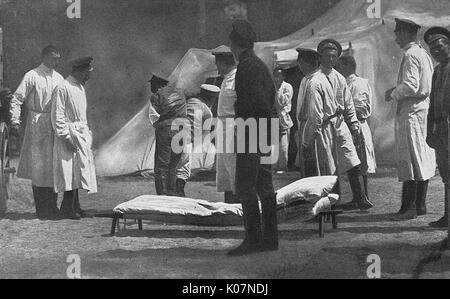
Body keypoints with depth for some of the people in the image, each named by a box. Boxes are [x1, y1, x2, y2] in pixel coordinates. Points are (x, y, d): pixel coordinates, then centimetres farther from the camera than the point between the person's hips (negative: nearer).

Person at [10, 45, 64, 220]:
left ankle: (52, 207, 17)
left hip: (55, 126, 6)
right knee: (39, 168, -2)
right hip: (37, 126, -6)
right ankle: (41, 210, 4)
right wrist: (15, 121, -16)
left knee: (54, 167, 8)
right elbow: (16, 100, -7)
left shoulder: (59, 78, 11)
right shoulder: (32, 77, -7)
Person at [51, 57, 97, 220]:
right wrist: (66, 137, -20)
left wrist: (87, 132, 18)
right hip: (69, 134, -9)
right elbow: (57, 116, -16)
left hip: (82, 134, 9)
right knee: (71, 171, -10)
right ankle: (67, 209, -5)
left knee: (77, 171, 10)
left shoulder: (80, 87, 14)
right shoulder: (63, 88, -14)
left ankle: (74, 207, 17)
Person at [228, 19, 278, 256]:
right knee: (264, 186, 11)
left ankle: (253, 239, -9)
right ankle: (270, 238, 14)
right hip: (265, 132, 10)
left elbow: (257, 100, -20)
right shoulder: (261, 65, 17)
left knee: (245, 187, -8)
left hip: (252, 130, -10)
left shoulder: (247, 67, -13)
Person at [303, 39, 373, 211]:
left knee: (354, 164, -4)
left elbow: (349, 106, 15)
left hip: (340, 125, 6)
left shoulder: (340, 79, 8)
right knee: (327, 171, 0)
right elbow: (315, 113, -13)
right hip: (324, 127, -6)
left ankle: (361, 201, -1)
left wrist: (355, 127, 10)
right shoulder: (315, 82, -12)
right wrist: (309, 139, -11)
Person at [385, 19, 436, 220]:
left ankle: (408, 208, -10)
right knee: (423, 159, 10)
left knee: (409, 159, -9)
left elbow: (410, 86, -22)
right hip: (423, 108, 10)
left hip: (410, 112, -10)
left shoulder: (411, 55, -13)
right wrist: (397, 91, 16)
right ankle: (420, 205, 15)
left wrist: (393, 94, -7)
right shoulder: (423, 54, 17)